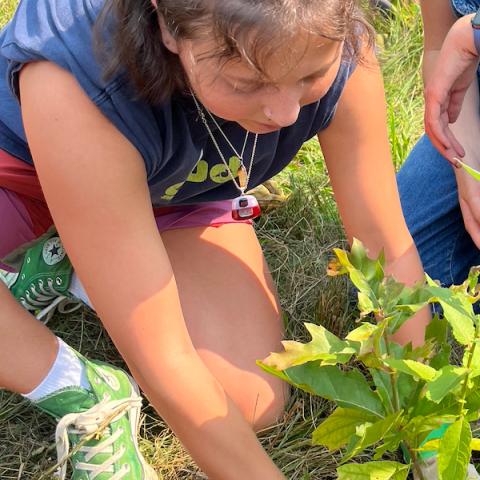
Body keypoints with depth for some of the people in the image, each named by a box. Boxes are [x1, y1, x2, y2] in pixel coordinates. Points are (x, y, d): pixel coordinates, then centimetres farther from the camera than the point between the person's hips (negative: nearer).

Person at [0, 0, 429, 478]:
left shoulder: (339, 51, -30)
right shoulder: (72, 84, -43)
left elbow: (386, 248, -18)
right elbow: (161, 361, -37)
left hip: (179, 196, 3)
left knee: (250, 401, -16)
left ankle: (64, 271, 4)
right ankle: (80, 392, -6)